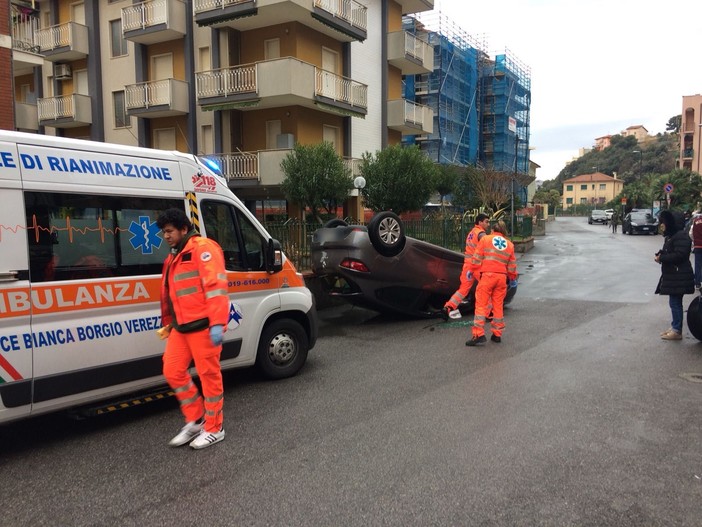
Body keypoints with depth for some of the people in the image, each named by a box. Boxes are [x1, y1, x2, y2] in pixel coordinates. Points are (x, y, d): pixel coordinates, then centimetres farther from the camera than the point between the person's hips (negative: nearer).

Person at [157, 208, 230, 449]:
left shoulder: (202, 248, -10)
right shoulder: (173, 257, 20)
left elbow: (215, 286, -19)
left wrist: (217, 323, -24)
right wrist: (168, 323, 31)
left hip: (203, 325, -9)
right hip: (181, 327, 9)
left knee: (209, 374, 1)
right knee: (173, 371, 8)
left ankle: (214, 429, 14)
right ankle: (195, 420, 24)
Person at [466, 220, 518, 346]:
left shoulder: (485, 239, 6)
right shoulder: (510, 245, 15)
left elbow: (476, 259, 1)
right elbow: (512, 265, 16)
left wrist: (473, 271, 13)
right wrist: (513, 279, 30)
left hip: (487, 275, -4)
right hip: (502, 277, 4)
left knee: (481, 305, -3)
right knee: (498, 305, 13)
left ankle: (479, 335, -10)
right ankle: (497, 334, 16)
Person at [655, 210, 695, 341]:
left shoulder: (681, 236, -17)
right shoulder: (671, 236, 15)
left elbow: (679, 255, -25)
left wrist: (661, 258, -17)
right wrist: (660, 255, -1)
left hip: (679, 277, -10)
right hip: (672, 275, 10)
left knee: (675, 302, -5)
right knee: (674, 302, 15)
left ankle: (677, 331, 2)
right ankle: (674, 326, 24)